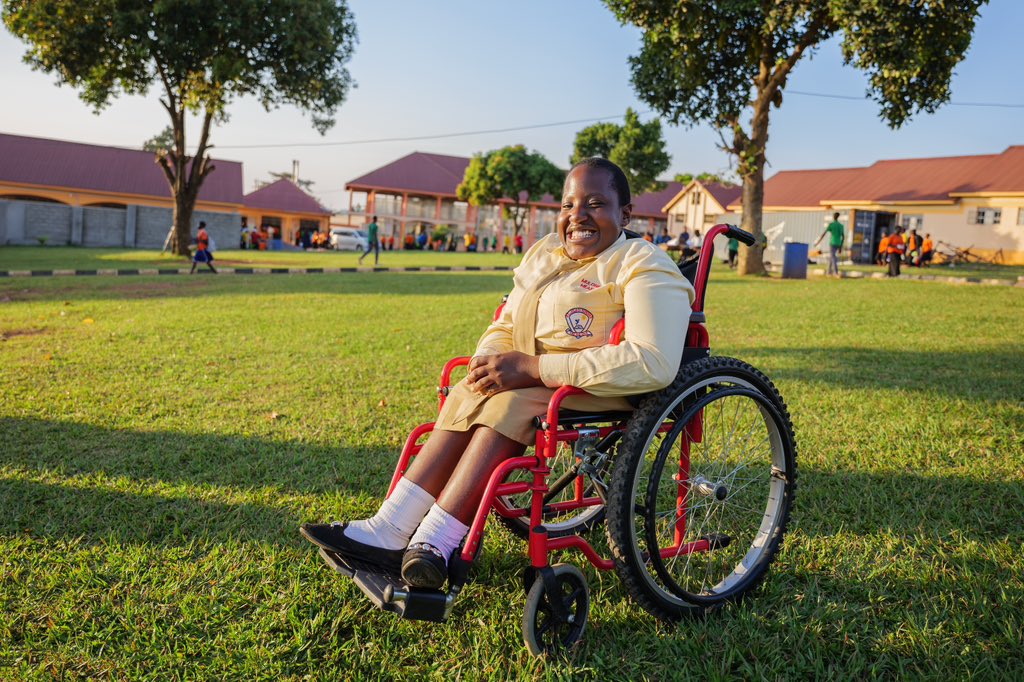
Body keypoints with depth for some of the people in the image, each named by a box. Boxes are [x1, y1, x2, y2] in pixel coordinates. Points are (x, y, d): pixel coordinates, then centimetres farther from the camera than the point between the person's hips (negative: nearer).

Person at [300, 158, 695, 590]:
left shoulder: (643, 267, -11)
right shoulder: (543, 254, 13)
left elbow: (653, 363, -26)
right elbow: (504, 329, 16)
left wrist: (531, 368, -29)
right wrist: (488, 362, -12)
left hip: (607, 393, -7)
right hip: (537, 387, 7)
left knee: (509, 404, -30)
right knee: (470, 395, -18)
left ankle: (434, 546, -29)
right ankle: (390, 532, -22)